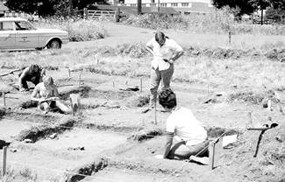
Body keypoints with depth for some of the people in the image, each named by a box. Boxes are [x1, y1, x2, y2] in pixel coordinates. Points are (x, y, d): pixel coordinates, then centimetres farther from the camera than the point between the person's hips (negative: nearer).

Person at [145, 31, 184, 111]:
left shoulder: (170, 43, -17)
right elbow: (147, 46, 18)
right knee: (153, 87, 5)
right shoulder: (154, 41, -2)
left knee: (165, 88, 0)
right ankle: (151, 107, 14)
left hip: (166, 68, -5)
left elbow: (181, 51, -23)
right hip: (155, 67, 5)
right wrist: (153, 54, 4)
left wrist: (172, 60, -17)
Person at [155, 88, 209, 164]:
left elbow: (168, 143, -8)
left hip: (195, 146, -7)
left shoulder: (171, 119, -12)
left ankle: (192, 157, -6)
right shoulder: (186, 110, 9)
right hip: (206, 141, 7)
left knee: (169, 152, 9)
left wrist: (164, 156, 8)